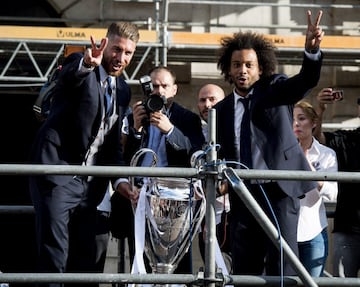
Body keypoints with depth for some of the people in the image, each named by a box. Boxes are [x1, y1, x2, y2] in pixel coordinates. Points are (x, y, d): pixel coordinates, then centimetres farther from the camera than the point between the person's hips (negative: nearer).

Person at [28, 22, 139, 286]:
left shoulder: (123, 90, 16)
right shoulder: (81, 69, -5)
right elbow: (71, 76, -31)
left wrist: (119, 179, 7)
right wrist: (86, 64, -54)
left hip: (89, 182, 7)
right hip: (58, 173, -7)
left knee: (85, 256, 7)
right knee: (54, 254, -13)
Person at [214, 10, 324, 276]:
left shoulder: (276, 89, 6)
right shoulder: (222, 110, 16)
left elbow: (307, 80, -13)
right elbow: (220, 155, 18)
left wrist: (312, 49, -33)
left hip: (279, 189, -4)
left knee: (282, 264, -9)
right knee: (244, 270, 4)